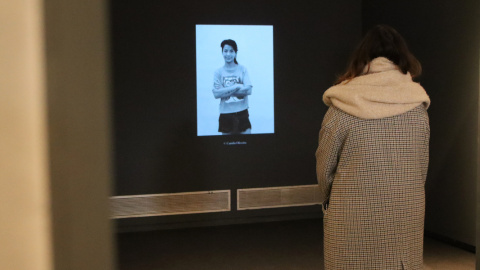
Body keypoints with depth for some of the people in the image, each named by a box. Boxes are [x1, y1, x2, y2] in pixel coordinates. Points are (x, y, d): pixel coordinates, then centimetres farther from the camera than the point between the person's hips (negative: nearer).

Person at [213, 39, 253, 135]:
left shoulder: (242, 69, 2)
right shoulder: (218, 72, 1)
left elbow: (249, 91, -7)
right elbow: (216, 94, -10)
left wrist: (226, 91, -12)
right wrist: (236, 87, -13)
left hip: (242, 113, 0)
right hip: (226, 114, 0)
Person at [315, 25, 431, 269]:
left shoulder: (343, 109, -9)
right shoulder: (418, 109, 1)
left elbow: (324, 167, -1)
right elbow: (422, 167, 7)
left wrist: (328, 200, 18)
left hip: (352, 218, -3)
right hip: (407, 219, 3)